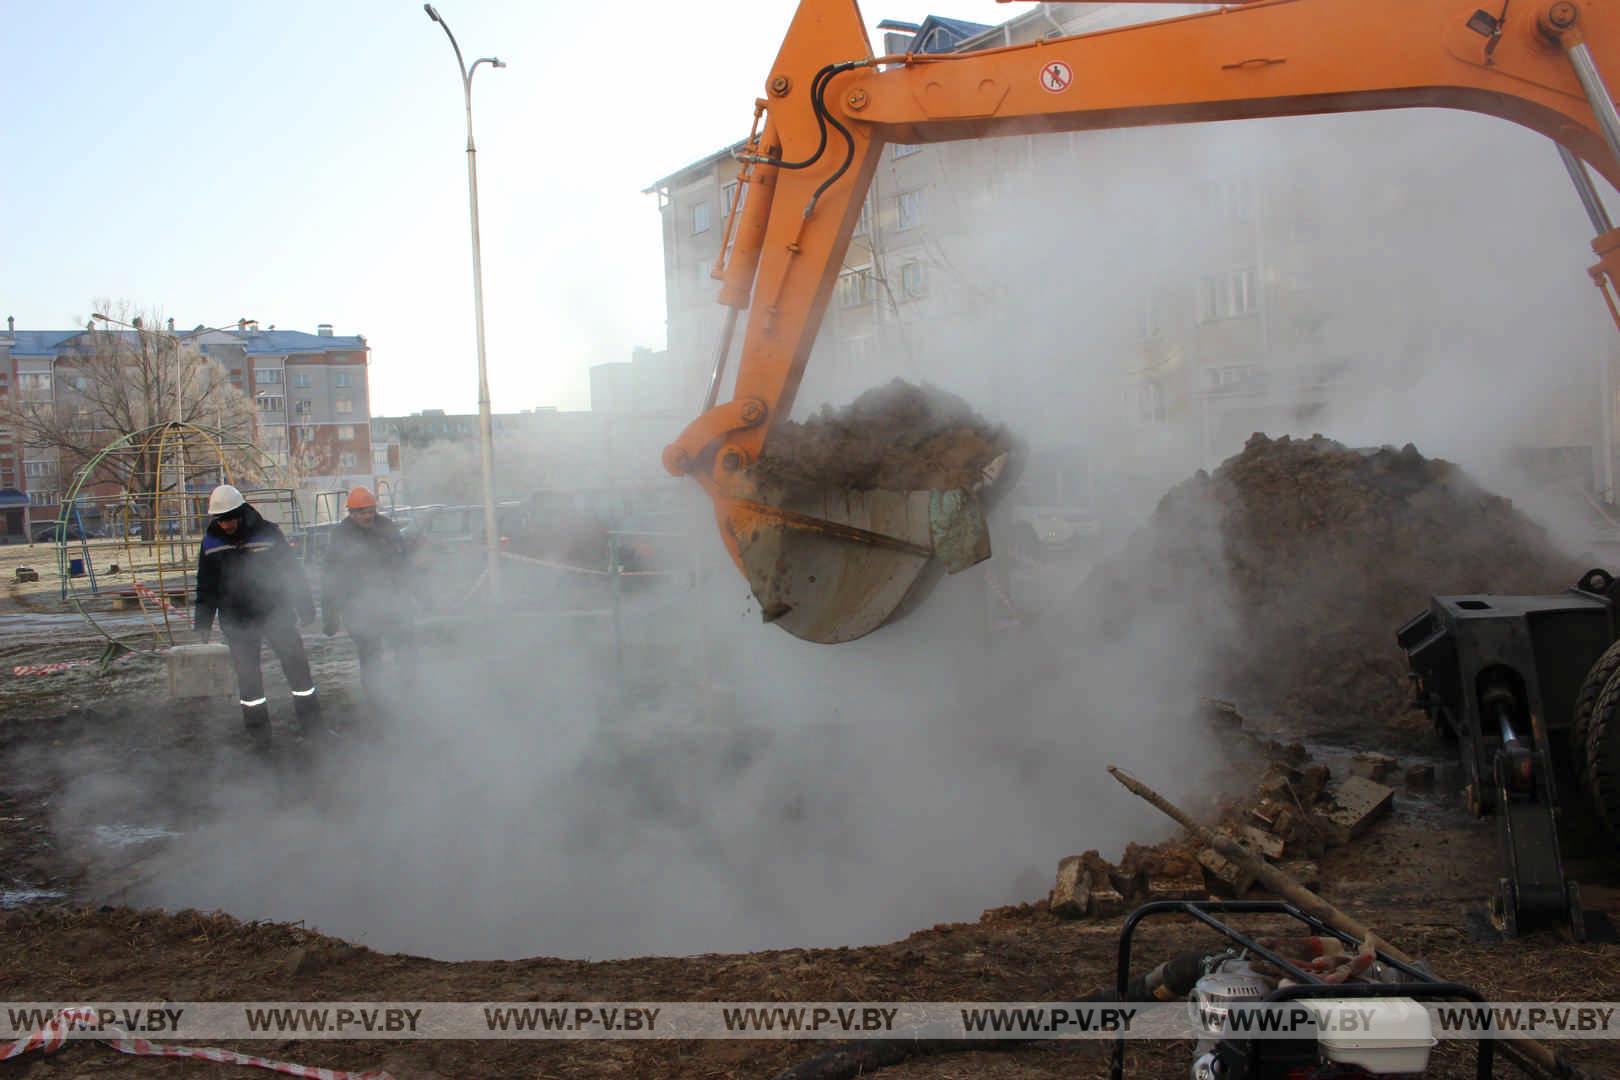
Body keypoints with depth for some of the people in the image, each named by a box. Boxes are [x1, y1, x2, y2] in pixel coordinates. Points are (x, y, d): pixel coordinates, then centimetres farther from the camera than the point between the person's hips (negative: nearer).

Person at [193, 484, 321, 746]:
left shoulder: (267, 532, -9)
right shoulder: (211, 542, -1)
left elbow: (292, 570, -2)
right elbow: (206, 586, 9)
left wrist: (305, 605, -1)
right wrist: (203, 621, 8)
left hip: (276, 613, -2)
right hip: (236, 621, 2)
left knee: (296, 663, 1)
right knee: (247, 672, 7)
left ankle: (309, 716, 15)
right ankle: (257, 724, 19)